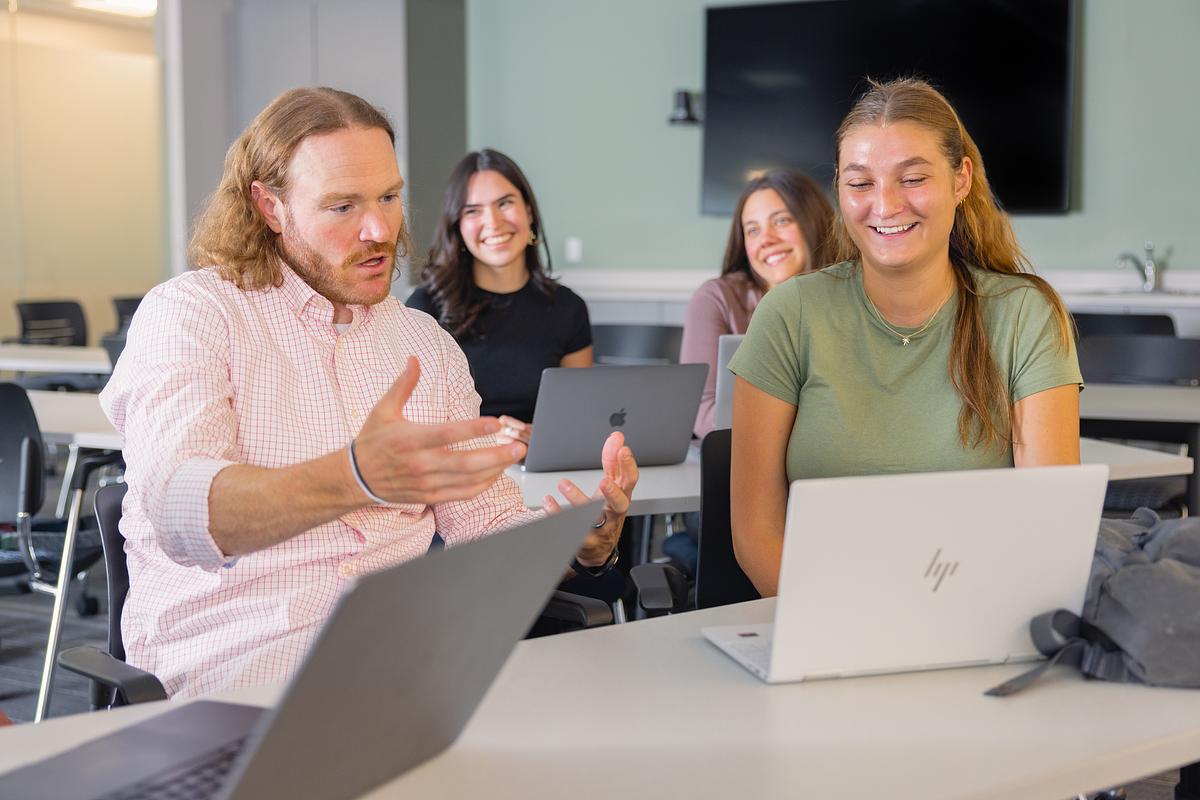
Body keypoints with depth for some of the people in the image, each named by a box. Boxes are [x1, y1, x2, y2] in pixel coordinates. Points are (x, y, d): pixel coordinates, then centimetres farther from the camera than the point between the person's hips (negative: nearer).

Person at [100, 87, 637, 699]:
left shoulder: (428, 344, 17)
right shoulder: (186, 313, -1)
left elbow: (487, 530, 14)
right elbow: (183, 512, -20)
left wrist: (587, 540, -11)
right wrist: (356, 479, -40)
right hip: (237, 651, -6)